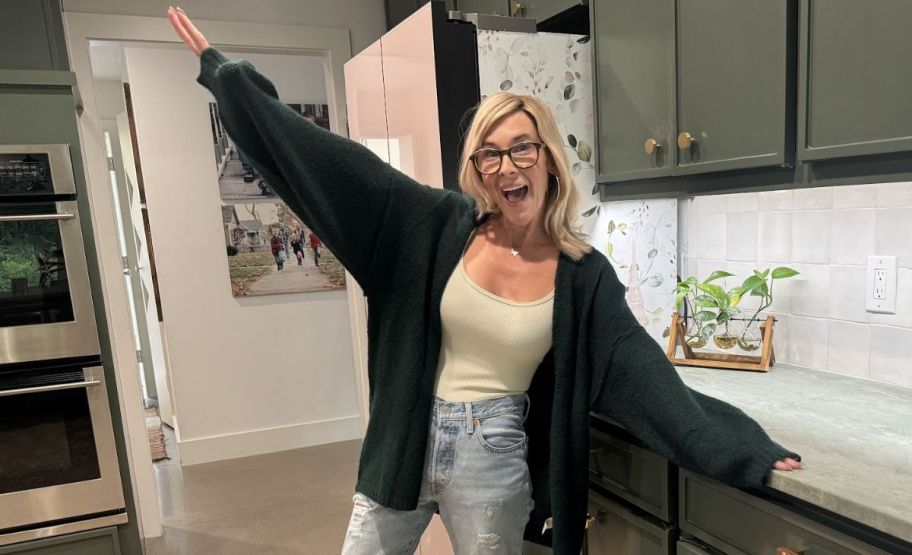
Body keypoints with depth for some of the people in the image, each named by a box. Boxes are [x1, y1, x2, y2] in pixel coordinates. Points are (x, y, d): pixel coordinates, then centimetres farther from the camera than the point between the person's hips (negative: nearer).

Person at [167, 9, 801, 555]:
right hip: (405, 445, 2)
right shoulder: (443, 225, -7)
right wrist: (223, 69, -4)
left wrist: (739, 450, -15)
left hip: (492, 459, -1)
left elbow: (646, 375, -9)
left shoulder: (584, 275, -7)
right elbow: (330, 160, -7)